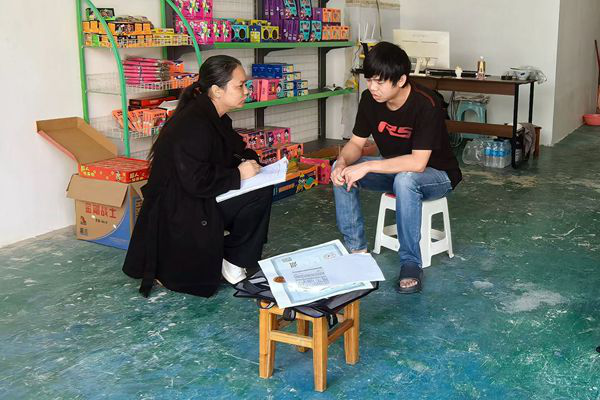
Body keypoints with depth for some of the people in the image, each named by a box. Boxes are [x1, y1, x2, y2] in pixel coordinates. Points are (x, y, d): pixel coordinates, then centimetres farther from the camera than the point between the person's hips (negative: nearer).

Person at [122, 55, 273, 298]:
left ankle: (233, 260, 3)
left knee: (262, 190, -5)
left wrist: (248, 161, -3)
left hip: (202, 202, 10)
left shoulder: (216, 119, 7)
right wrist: (238, 174, -18)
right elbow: (197, 182, -29)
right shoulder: (192, 125, -25)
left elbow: (229, 155, 20)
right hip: (180, 213, -10)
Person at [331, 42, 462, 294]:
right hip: (395, 168, 6)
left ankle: (410, 263, -27)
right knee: (341, 171, -14)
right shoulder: (370, 100, -10)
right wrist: (342, 162, -26)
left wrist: (368, 167, -38)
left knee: (405, 179, -39)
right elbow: (356, 143, -4)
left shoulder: (425, 104, -29)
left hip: (436, 175, -6)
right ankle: (356, 248, -8)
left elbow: (418, 163, -36)